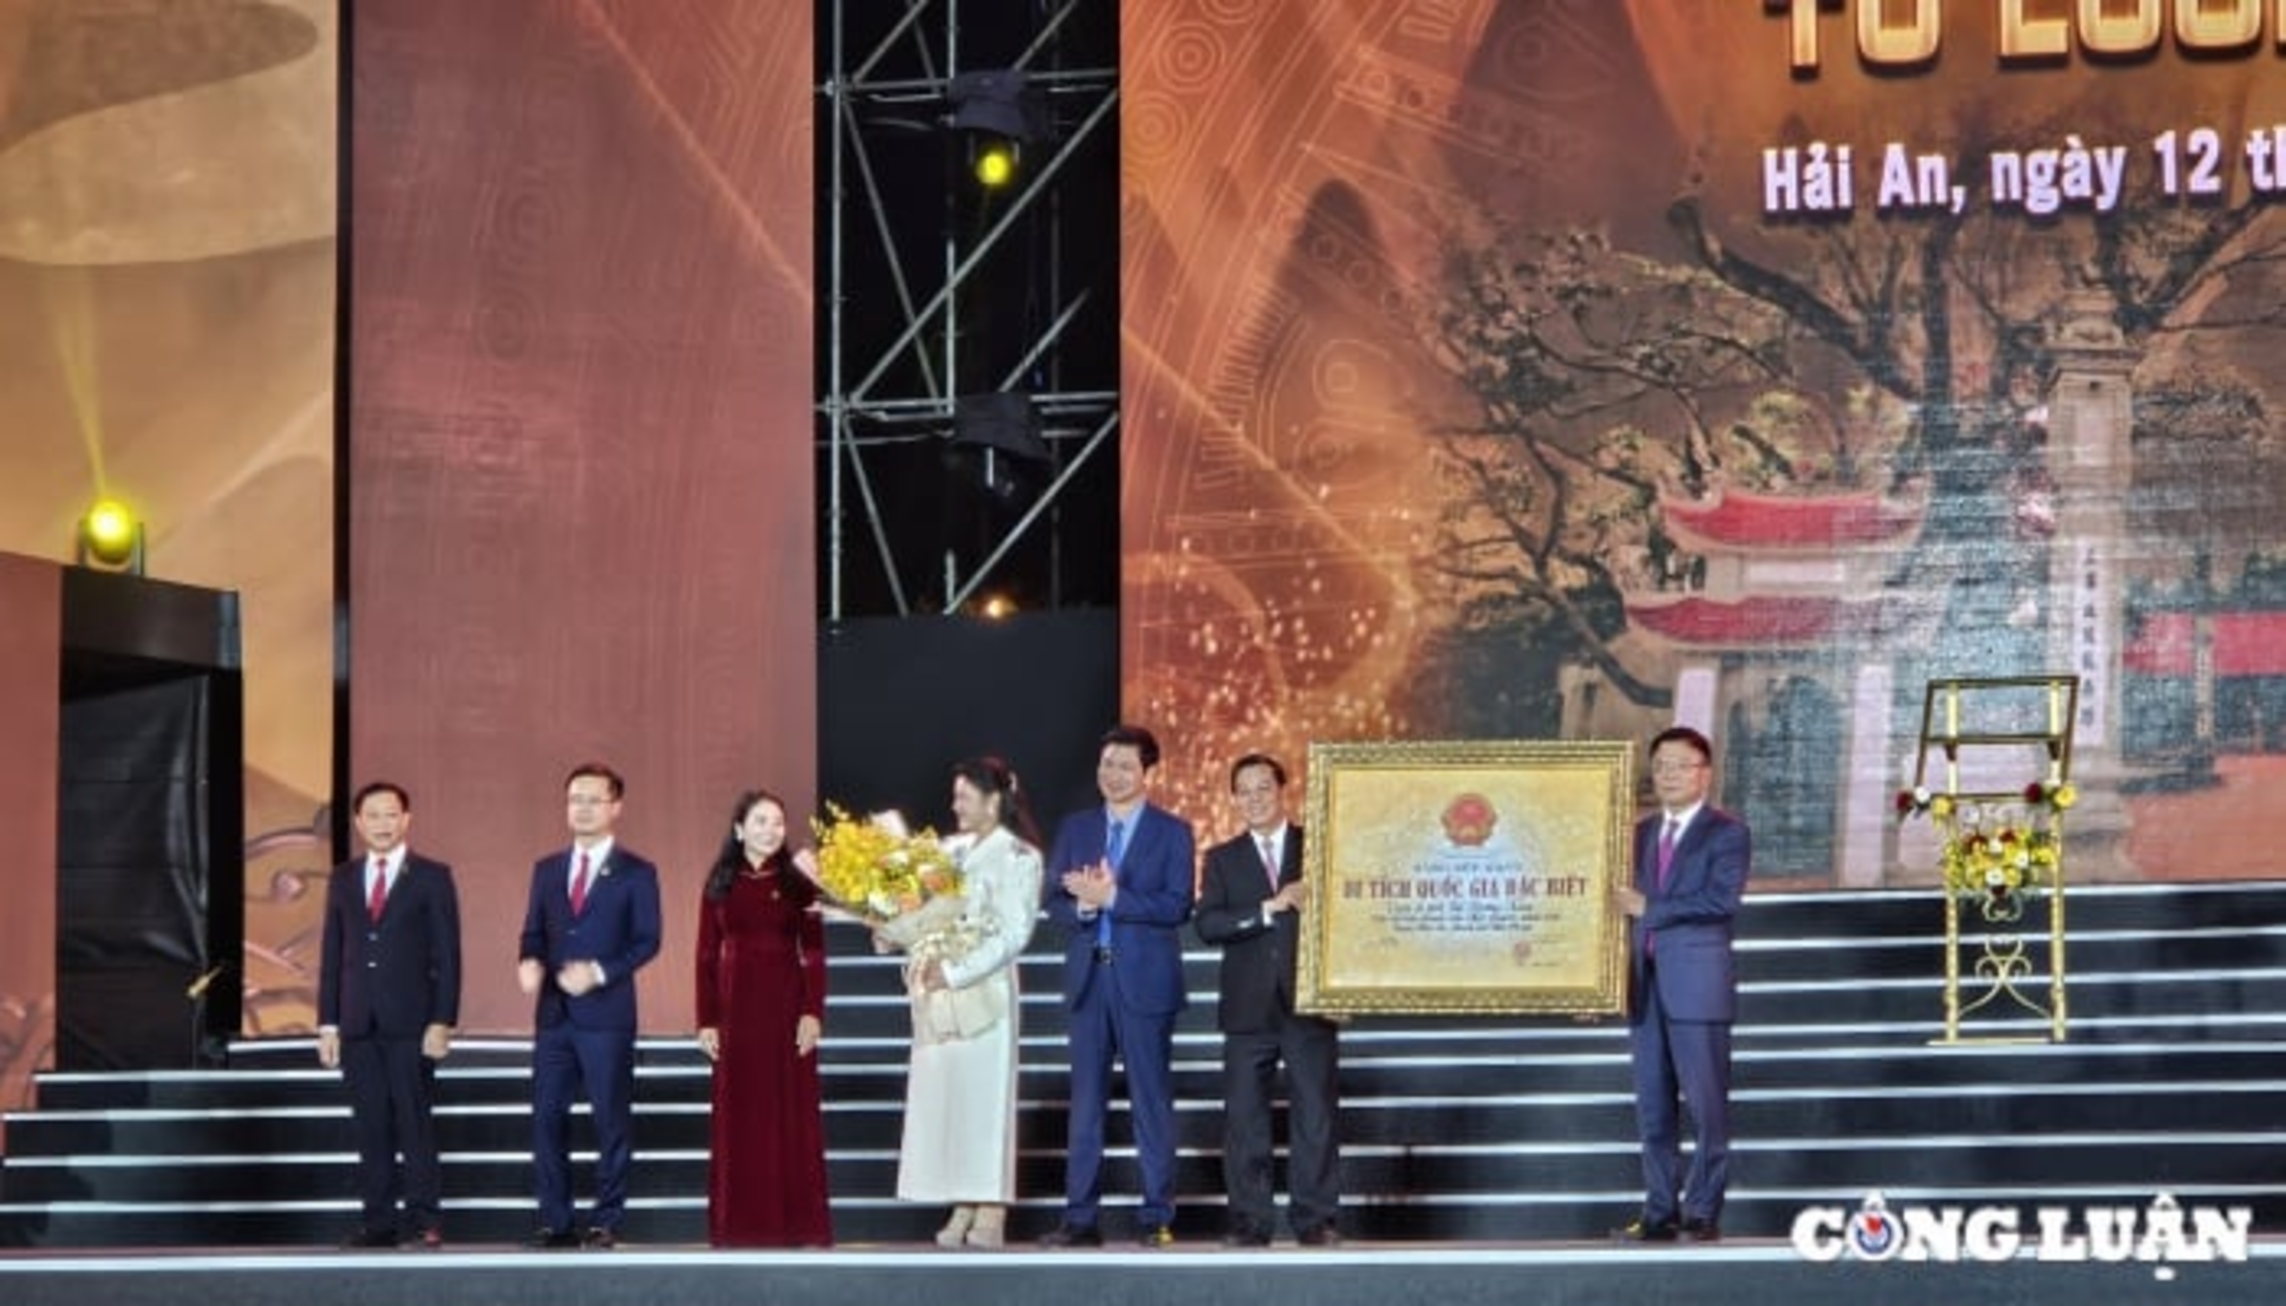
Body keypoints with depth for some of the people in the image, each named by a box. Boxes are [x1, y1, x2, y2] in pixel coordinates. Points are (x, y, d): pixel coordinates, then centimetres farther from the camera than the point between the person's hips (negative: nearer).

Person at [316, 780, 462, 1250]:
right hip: (358, 1025, 4)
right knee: (370, 1126, 3)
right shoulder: (343, 880, 14)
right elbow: (331, 955, 14)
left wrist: (442, 1022, -9)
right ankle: (379, 1220, 6)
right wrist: (327, 1024, 7)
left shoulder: (432, 877, 2)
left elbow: (447, 954, -1)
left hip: (410, 1022, -4)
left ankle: (425, 1218, -3)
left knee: (415, 1121, -6)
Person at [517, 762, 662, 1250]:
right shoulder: (547, 870, 15)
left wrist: (599, 972, -17)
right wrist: (530, 962, -8)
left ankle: (606, 1221, 5)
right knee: (547, 1117, 2)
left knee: (611, 1119, 0)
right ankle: (555, 1221, 8)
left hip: (606, 1013, -4)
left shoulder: (636, 873, 2)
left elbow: (646, 941, -4)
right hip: (553, 1013, 4)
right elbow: (533, 932, 14)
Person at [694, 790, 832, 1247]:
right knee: (737, 1115, 3)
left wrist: (813, 1013, -9)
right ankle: (740, 1223, 8)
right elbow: (707, 956, 4)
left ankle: (796, 1222, 4)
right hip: (736, 1007, 1)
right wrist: (706, 1020, -2)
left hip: (786, 1006, -1)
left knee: (792, 1113, 1)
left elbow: (814, 955, 1)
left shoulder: (798, 885, 3)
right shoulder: (720, 885, 5)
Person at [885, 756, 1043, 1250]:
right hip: (939, 996, 6)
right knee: (945, 1095, 3)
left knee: (984, 1094, -6)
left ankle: (991, 1214, -4)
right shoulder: (951, 851, 14)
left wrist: (956, 973, -15)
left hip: (983, 990, -6)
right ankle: (963, 1210, 6)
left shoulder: (1016, 857, -4)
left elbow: (1013, 934, -10)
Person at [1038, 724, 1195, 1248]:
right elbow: (1055, 903, 7)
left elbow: (1178, 906, -11)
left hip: (1144, 980, -3)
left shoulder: (1172, 832, 1)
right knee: (1085, 1101, 5)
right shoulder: (1075, 829, 13)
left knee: (1151, 1101, 0)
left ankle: (1156, 1218, 5)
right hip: (1089, 978, 4)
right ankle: (1080, 1218, 7)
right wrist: (1084, 907, -14)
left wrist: (1111, 897, -18)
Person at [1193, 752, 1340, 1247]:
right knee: (1244, 1117, 1)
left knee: (1314, 1112, -2)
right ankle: (1250, 1220, 6)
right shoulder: (1223, 858, 12)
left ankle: (1316, 1220, 2)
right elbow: (1208, 923, -4)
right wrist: (1270, 909, -13)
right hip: (1249, 1006, 2)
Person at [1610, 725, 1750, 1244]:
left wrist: (1650, 908, -11)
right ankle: (1660, 1213, 12)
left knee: (1706, 1104, -4)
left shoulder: (1727, 833, -1)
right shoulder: (1643, 833, 18)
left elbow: (1722, 899, -15)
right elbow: (1630, 902, 16)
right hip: (1646, 984, 6)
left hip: (1698, 984, -6)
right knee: (1653, 1107, 7)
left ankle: (1702, 1213, 1)